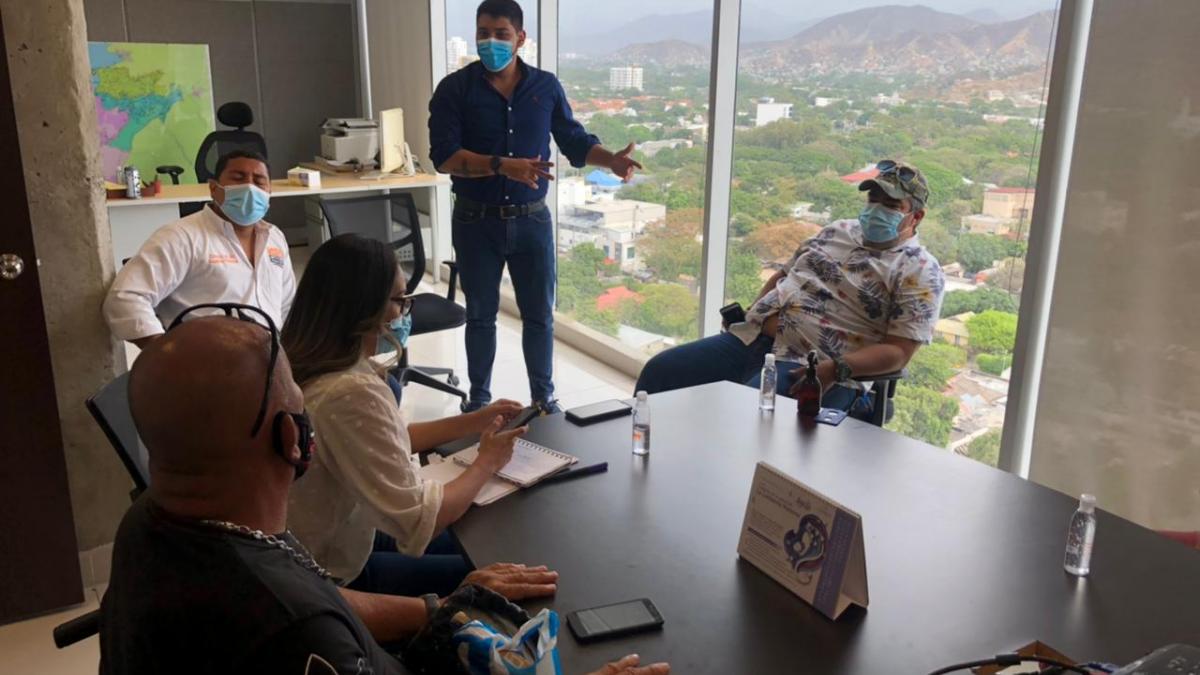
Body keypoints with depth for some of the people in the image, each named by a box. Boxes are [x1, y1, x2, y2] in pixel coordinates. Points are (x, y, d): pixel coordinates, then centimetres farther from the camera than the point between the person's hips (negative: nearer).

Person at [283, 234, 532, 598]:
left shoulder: (309, 366, -4)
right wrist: (487, 462, -12)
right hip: (332, 579, -8)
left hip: (333, 539, 8)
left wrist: (475, 421, 8)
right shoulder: (351, 394, -33)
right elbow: (418, 523, -29)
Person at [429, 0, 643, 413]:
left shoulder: (546, 87, 1)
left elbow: (574, 141, 8)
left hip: (531, 219, 2)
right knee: (480, 314, 12)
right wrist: (503, 166, -29)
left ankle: (543, 396, 27)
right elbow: (443, 156, -16)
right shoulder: (455, 89, -7)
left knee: (539, 313, 10)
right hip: (476, 221, -1)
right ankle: (479, 397, 28)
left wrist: (612, 160, -12)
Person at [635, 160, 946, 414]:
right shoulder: (838, 231, 19)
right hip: (750, 338, 7)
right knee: (659, 372, -3)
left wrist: (836, 369, -24)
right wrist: (752, 315, 10)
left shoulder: (920, 271, -1)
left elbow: (898, 352, -10)